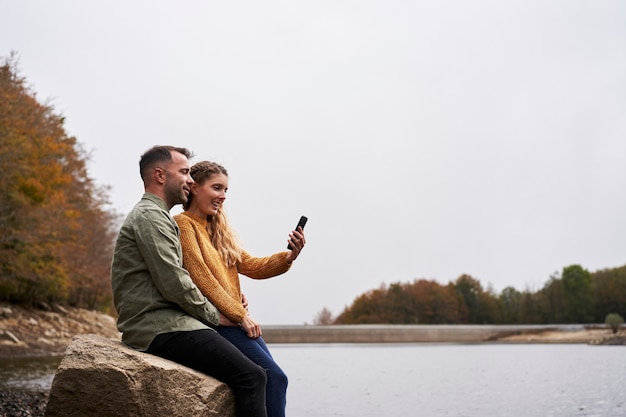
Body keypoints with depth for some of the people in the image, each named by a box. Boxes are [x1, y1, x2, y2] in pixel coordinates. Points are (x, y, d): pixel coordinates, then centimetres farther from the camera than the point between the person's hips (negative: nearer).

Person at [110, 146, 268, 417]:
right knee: (251, 377, -20)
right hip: (161, 329, -11)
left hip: (165, 322, 11)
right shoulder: (150, 216, -9)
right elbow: (174, 284, -18)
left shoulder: (156, 216, 25)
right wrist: (213, 314, -4)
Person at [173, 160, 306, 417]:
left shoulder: (218, 229, 22)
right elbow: (200, 277, -13)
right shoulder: (183, 224, -4)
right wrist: (240, 314, -12)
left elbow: (251, 266, 13)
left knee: (274, 379, -4)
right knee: (274, 378, -18)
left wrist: (289, 257, -4)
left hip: (234, 320, 8)